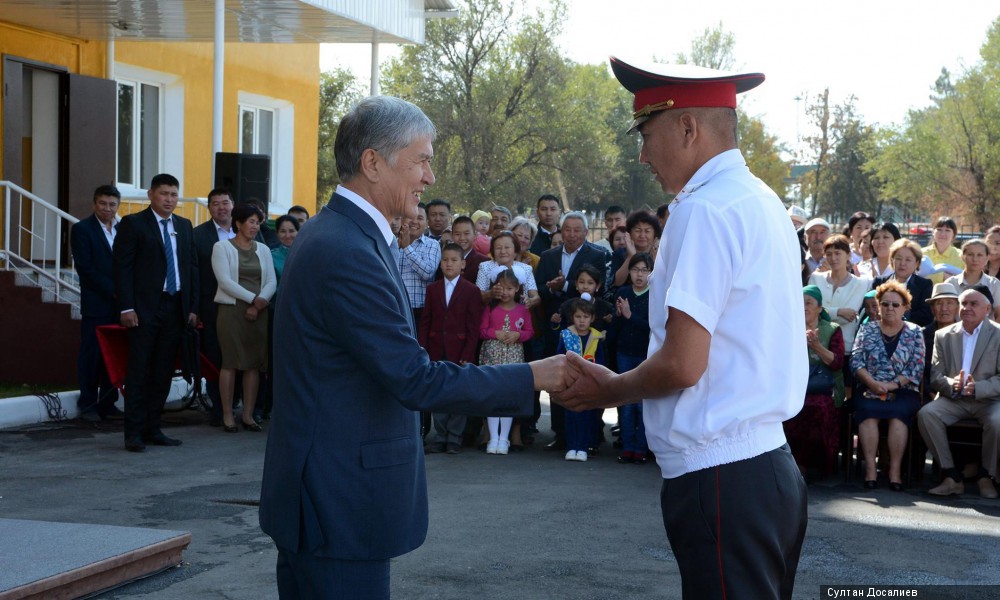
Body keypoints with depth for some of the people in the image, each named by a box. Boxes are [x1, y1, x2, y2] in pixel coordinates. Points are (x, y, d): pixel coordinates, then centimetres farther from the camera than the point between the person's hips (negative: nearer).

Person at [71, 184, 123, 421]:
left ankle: (108, 403, 12)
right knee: (92, 354, 0)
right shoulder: (82, 229, -2)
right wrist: (112, 290, -13)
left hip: (119, 303, 4)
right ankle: (88, 404, 8)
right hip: (96, 304, -4)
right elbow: (84, 267, -9)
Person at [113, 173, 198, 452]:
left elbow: (192, 267, 15)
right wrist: (126, 308, -13)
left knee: (163, 373, 7)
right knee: (139, 372, -4)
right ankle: (134, 432, -1)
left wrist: (192, 308, 8)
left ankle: (153, 429, 14)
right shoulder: (133, 224, -1)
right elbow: (122, 267, -6)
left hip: (175, 308, 5)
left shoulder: (184, 226, 15)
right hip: (145, 308, -5)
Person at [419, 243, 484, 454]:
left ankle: (454, 438, 7)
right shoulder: (432, 289, 11)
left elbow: (473, 327, -3)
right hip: (436, 351, 3)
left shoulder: (471, 291, 1)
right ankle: (440, 436, 12)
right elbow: (425, 322, 9)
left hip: (460, 352, -3)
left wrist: (468, 355, -10)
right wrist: (422, 349, -1)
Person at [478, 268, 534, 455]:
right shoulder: (491, 309, 3)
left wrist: (518, 335, -12)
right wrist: (496, 334, -15)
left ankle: (504, 438, 8)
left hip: (514, 355, 0)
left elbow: (530, 332, 6)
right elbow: (481, 330, 2)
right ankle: (493, 438, 5)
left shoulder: (522, 310, 4)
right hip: (492, 355, 0)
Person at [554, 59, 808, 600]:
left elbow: (682, 364, -18)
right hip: (772, 467, 10)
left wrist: (608, 391, 0)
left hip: (719, 475, -9)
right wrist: (616, 386, 15)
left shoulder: (704, 211, -15)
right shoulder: (762, 202, 14)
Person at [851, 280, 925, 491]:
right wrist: (872, 383, -14)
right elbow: (856, 361, 3)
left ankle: (895, 470, -30)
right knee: (868, 410, -31)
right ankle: (870, 468, -32)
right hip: (870, 389, 1)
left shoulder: (914, 332, 10)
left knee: (898, 412, -32)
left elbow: (916, 368, 0)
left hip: (903, 391, -1)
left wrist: (891, 385, -13)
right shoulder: (867, 329, 13)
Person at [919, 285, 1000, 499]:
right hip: (953, 399, 3)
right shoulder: (943, 336, 10)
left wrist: (977, 388, -24)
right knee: (926, 414, -26)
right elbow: (935, 375, 3)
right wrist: (951, 384, -20)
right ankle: (951, 476, -19)